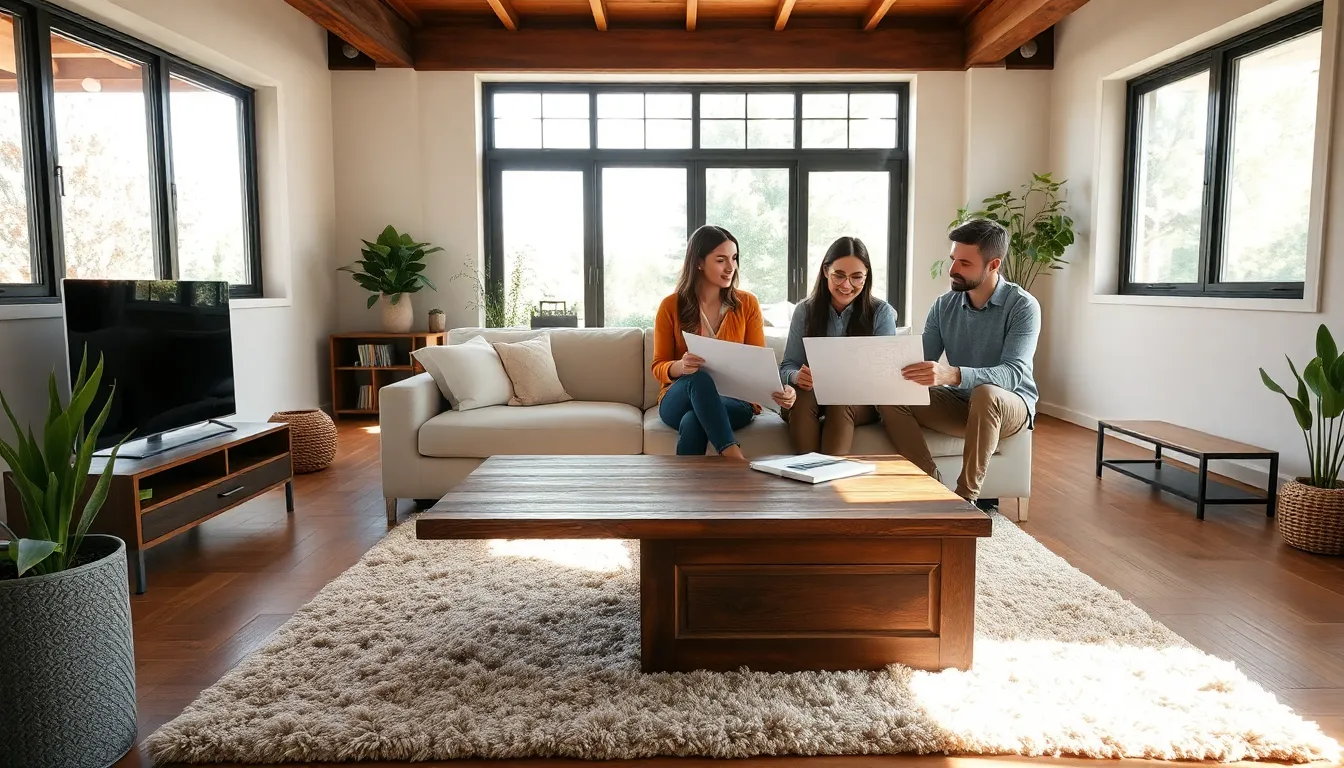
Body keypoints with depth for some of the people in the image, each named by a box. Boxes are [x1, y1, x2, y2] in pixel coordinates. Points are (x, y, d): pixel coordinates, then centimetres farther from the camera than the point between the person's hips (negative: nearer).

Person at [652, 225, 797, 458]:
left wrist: (779, 390, -25)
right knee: (698, 377, -37)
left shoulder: (747, 304, 2)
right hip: (679, 399, 1)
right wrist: (680, 367, -25)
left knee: (692, 422, -37)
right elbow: (659, 367, 0)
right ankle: (735, 461, -44)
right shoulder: (671, 306, -1)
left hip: (735, 401, 0)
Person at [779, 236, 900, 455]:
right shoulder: (805, 311, 3)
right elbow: (787, 367, 0)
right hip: (811, 397, 1)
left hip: (862, 401, -1)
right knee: (801, 397, -32)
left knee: (840, 403, -34)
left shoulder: (881, 312, -1)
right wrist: (797, 377, -26)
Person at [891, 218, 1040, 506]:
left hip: (1010, 405, -4)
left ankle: (966, 497, -28)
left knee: (985, 394, -40)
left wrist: (953, 374, -46)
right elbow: (923, 362, -1)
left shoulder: (1023, 305, -14)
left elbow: (1013, 373, -28)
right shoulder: (943, 305, 1)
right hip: (958, 402, 5)